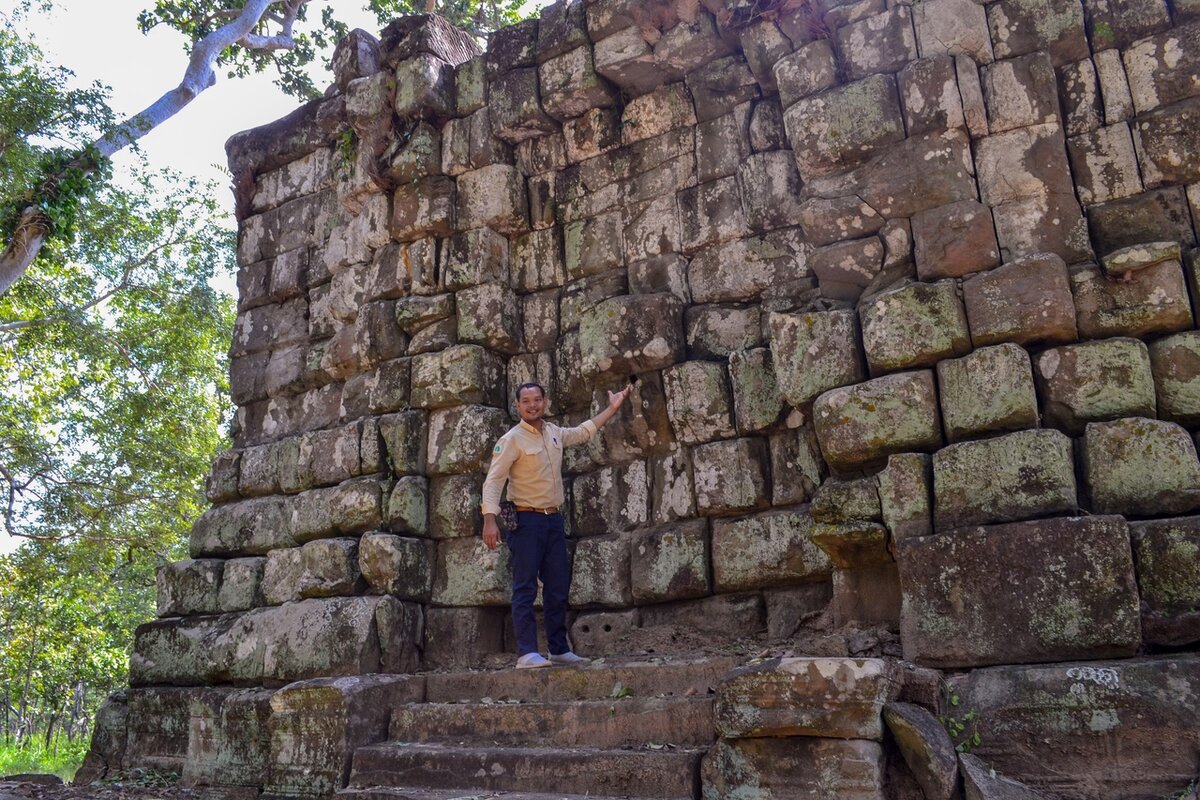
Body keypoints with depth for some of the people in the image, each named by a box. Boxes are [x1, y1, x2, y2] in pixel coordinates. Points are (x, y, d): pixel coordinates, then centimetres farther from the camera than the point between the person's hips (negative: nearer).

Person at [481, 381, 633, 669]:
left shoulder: (554, 433, 10)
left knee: (558, 588, 10)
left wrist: (612, 408, 28)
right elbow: (493, 481, -15)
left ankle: (559, 649, 18)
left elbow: (583, 432, 28)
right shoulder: (512, 440, -10)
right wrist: (490, 520, -25)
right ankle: (526, 653, -6)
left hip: (554, 520, 7)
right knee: (525, 588, -6)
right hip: (526, 521, -7)